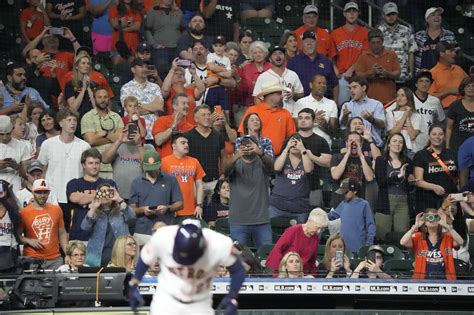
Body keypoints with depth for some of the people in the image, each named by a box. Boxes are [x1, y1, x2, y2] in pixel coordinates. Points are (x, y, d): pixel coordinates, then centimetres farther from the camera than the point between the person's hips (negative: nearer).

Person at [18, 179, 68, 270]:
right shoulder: (24, 212, 0)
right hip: (32, 260, -2)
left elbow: (62, 233, 15)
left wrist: (68, 253, 6)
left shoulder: (57, 210, 10)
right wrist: (28, 241, -13)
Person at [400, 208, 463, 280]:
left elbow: (460, 242, -12)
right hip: (422, 280, 0)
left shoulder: (447, 237, 8)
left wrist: (446, 226, -16)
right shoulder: (418, 237, 8)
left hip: (443, 280, 0)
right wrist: (416, 226, -13)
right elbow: (403, 242, -9)